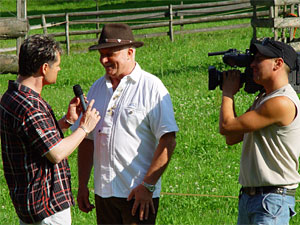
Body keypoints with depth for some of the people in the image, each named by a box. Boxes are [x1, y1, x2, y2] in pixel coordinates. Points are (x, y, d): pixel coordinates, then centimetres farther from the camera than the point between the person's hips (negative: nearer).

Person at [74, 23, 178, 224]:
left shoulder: (151, 87, -6)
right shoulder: (97, 88, 12)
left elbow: (168, 141, -11)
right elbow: (87, 140, 18)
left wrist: (148, 186, -15)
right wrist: (82, 185, 12)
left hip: (139, 194, -6)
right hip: (104, 191, 6)